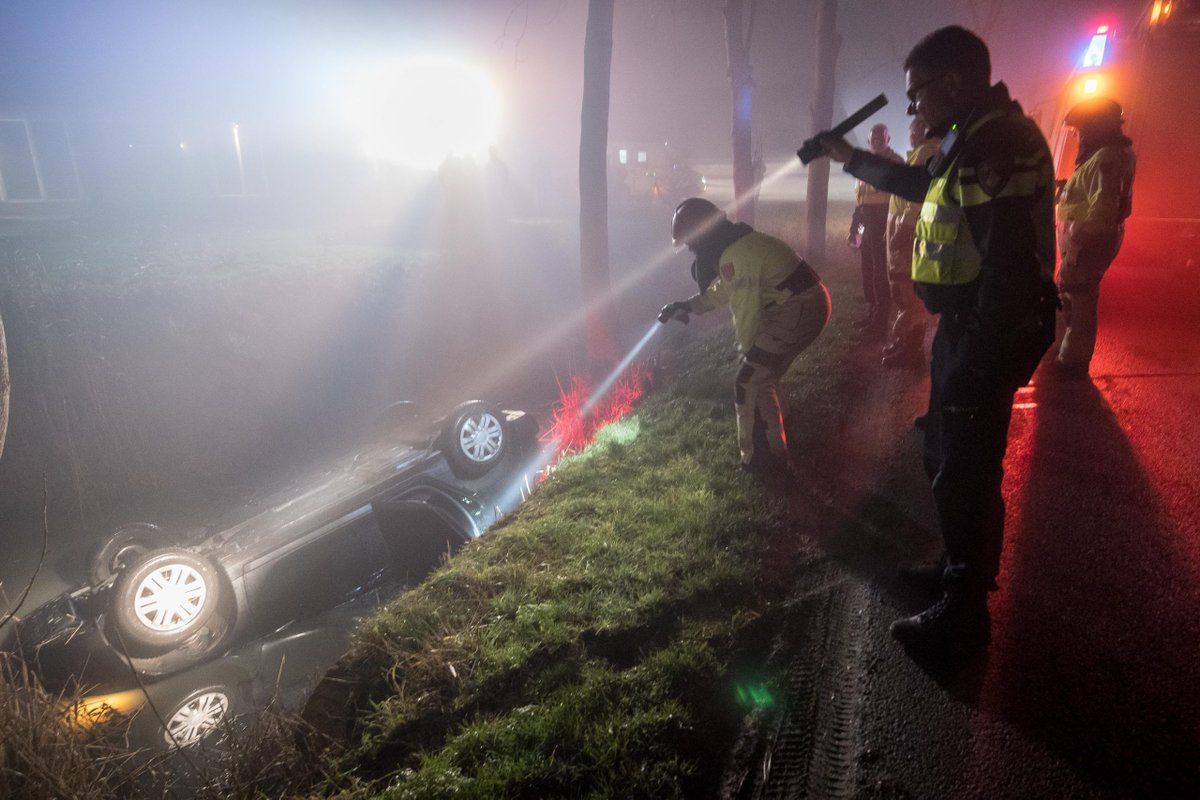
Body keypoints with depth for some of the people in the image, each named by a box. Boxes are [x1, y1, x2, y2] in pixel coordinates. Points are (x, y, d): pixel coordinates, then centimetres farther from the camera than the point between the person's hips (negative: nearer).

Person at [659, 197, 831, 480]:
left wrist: (747, 349, 3)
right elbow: (724, 290, 25)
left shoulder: (734, 256, -20)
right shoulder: (740, 242, 12)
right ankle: (774, 438, 41)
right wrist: (687, 306, 19)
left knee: (750, 382, -5)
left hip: (798, 312, -10)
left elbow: (745, 311, -13)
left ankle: (764, 461, 5)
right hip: (810, 302, 10)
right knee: (762, 374, 23)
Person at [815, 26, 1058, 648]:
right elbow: (919, 182, 33)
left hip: (987, 335, -10)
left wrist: (973, 367, -27)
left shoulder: (998, 145, -21)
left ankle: (964, 610, 18)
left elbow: (1009, 267, -27)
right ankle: (963, 567, 40)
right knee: (947, 457, 21)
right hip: (965, 324, 10)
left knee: (965, 473, 1)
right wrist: (851, 159, 37)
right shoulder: (971, 139, 12)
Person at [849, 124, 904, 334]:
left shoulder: (895, 163, -4)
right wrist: (853, 228, 20)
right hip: (867, 225, 8)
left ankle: (882, 318, -2)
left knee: (881, 270, -6)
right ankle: (872, 312, 20)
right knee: (868, 269, 10)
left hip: (883, 224, -7)